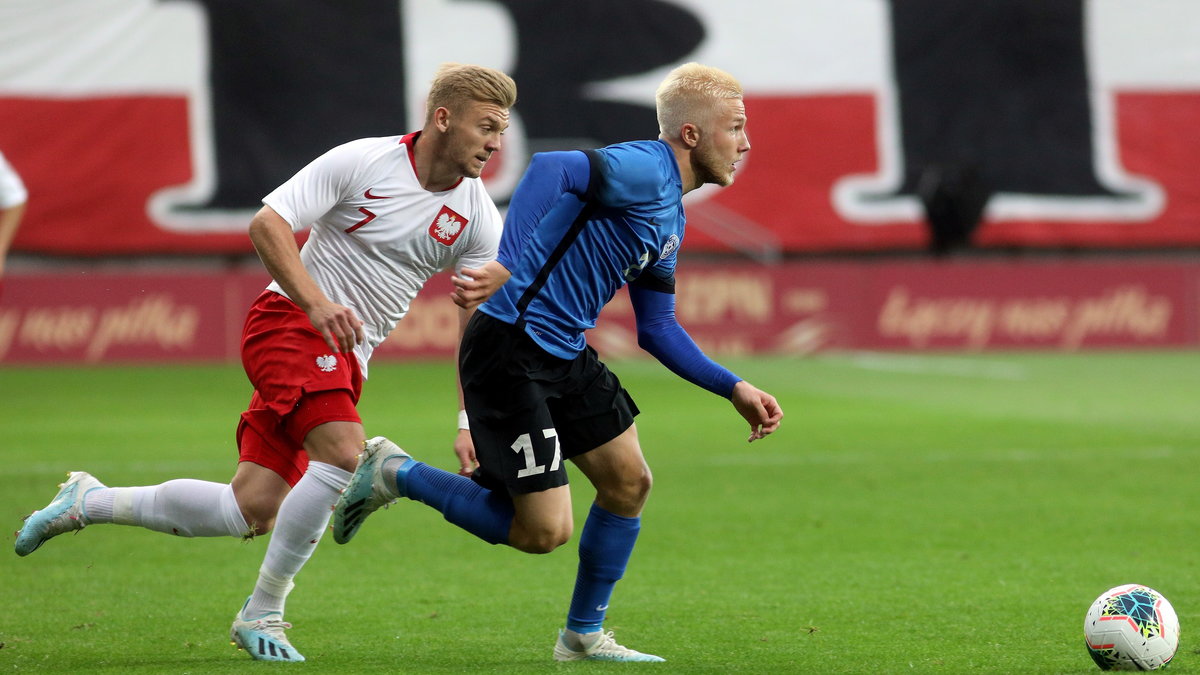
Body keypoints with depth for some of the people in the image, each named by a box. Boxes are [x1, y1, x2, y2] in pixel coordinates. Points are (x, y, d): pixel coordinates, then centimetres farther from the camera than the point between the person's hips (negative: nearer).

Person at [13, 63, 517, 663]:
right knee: (343, 452, -30)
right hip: (288, 321, -6)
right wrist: (317, 302, -26)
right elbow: (267, 223, -14)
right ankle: (262, 612, -15)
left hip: (346, 355, 6)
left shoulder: (476, 214, 1)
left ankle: (88, 503, 19)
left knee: (250, 512, -1)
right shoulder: (361, 162, -12)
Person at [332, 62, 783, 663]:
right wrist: (504, 264, -40)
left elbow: (657, 329, 22)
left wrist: (735, 390, 16)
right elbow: (552, 168, -31)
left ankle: (583, 635, 23)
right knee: (543, 532, -8)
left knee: (629, 481, 8)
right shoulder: (644, 171, -15)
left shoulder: (670, 217, 16)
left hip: (566, 354, 10)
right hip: (509, 349, -10)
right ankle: (394, 474, 9)